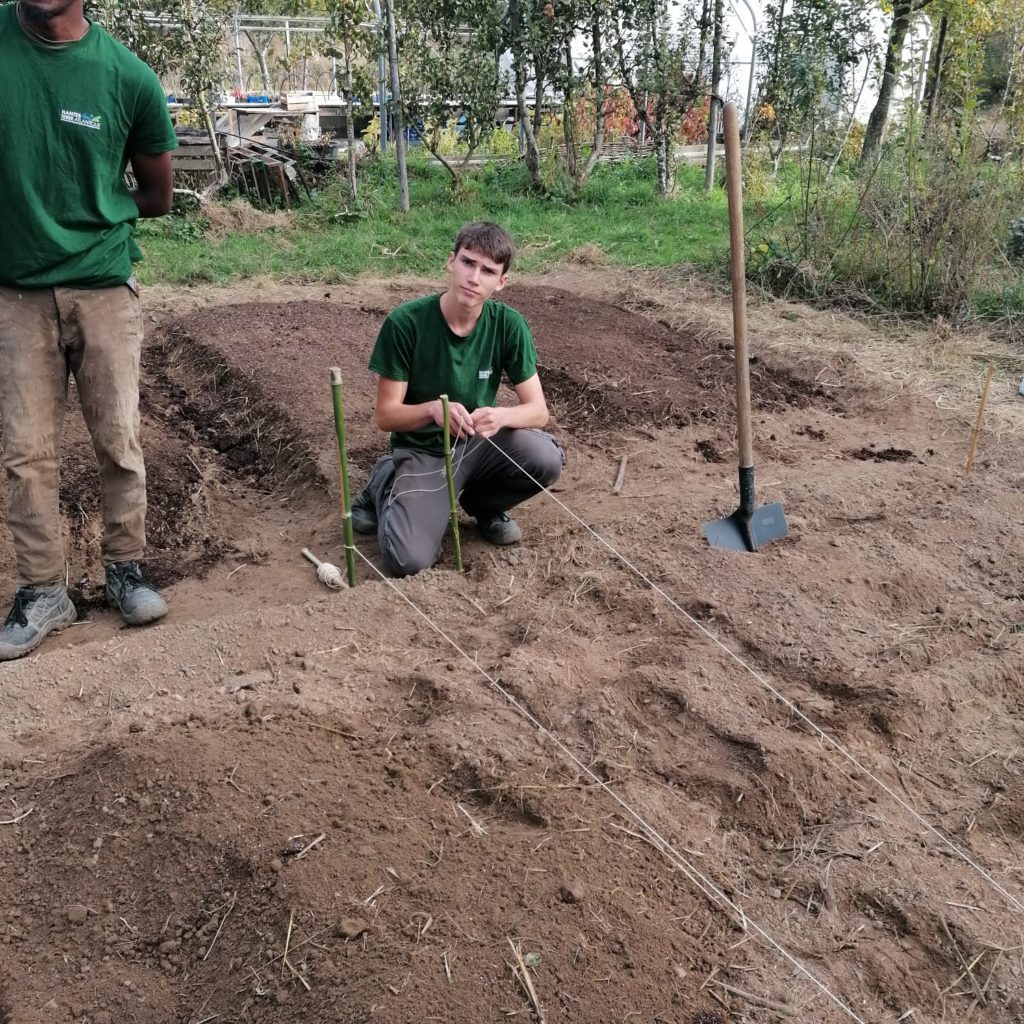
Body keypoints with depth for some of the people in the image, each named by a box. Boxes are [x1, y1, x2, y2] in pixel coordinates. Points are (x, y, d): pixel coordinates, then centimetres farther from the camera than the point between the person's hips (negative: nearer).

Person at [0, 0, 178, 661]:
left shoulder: (129, 77, -7)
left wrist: (84, 210, 1)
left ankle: (126, 569, 22)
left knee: (119, 441, 6)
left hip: (105, 289, -1)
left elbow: (157, 197, 6)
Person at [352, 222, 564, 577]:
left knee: (546, 458, -28)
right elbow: (386, 415, -15)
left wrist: (500, 416, -33)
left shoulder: (508, 324, -12)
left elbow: (538, 410, -10)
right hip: (421, 452, -2)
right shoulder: (405, 321, -19)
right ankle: (386, 482, 10)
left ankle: (480, 503, 6)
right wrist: (432, 409, -36)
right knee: (408, 559, -24)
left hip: (478, 445, 3)